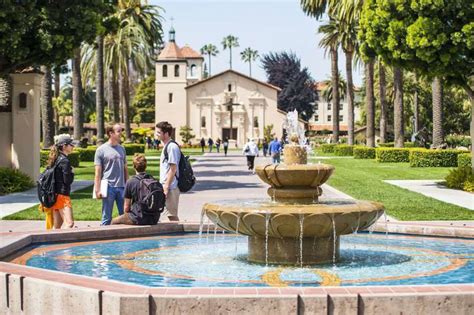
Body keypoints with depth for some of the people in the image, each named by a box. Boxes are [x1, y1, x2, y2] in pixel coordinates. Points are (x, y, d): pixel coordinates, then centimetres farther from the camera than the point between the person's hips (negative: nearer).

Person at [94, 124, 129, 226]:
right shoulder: (101, 150, -2)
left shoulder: (122, 149, 12)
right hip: (109, 187, -4)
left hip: (121, 187, 4)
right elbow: (98, 172, -4)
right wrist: (97, 190, -9)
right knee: (106, 218, 1)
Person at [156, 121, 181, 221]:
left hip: (171, 187, -10)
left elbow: (173, 168, -18)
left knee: (172, 215, -5)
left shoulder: (172, 147, -15)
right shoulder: (166, 146, 16)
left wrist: (166, 186, -19)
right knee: (171, 214, 13)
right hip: (166, 187, 10)